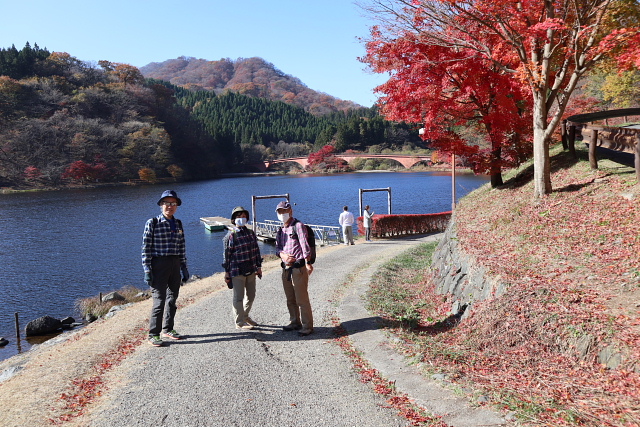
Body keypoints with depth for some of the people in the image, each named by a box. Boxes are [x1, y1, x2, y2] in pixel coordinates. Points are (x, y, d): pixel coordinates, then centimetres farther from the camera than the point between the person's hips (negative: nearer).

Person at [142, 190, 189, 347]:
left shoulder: (178, 224, 10)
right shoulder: (152, 223, -6)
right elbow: (146, 248, -8)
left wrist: (184, 268, 11)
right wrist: (147, 270, -13)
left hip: (175, 264, 6)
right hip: (159, 264, -6)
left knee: (172, 298, 13)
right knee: (159, 300, -7)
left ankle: (167, 329, 27)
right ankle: (153, 334, 5)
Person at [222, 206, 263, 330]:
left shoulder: (251, 233, 9)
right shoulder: (230, 236, -8)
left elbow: (256, 250, 14)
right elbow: (226, 254, -6)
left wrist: (259, 267, 13)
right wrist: (226, 272, -7)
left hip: (251, 270, 6)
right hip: (237, 272, -6)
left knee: (251, 295, 15)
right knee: (238, 297, 2)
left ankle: (245, 315, 36)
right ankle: (239, 322, 15)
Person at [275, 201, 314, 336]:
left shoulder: (298, 226, -6)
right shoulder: (281, 230, 16)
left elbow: (304, 245, -16)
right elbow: (277, 247, 15)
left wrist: (308, 263, -26)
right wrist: (282, 254, -8)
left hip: (298, 267, -8)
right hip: (286, 268, 8)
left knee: (302, 299, -5)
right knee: (290, 299, 16)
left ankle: (307, 326, 4)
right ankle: (295, 322, 29)